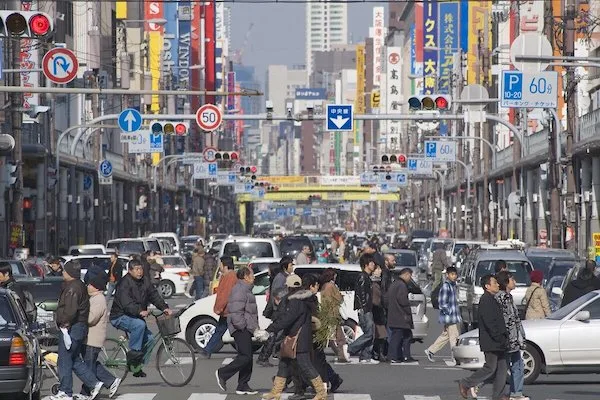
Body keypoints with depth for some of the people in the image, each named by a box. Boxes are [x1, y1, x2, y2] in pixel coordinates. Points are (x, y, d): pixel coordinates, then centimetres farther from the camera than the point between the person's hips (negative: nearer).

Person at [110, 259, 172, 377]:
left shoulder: (145, 282, 6)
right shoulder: (125, 283, -19)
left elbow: (154, 296, 2)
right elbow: (126, 303, -31)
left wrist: (165, 308, -16)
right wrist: (139, 311, -47)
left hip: (134, 317, 8)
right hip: (120, 317, -8)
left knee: (149, 338, -6)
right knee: (140, 324, -35)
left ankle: (137, 367, 5)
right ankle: (133, 353, -25)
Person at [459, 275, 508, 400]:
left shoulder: (492, 300, 18)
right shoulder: (485, 300, -15)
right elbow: (489, 322, -23)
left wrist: (503, 337, 18)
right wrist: (499, 337, -23)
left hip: (498, 343, 10)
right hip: (490, 342, -10)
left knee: (502, 368, 7)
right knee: (490, 368, -5)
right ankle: (465, 384, 5)